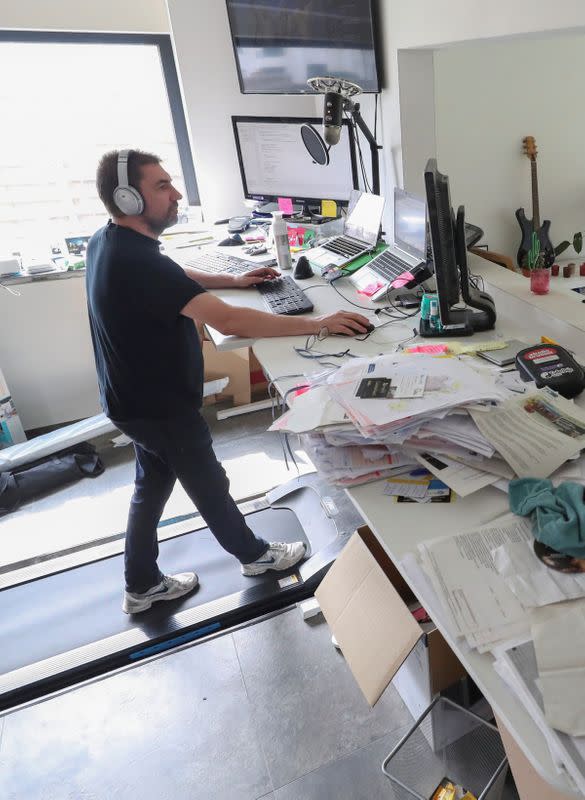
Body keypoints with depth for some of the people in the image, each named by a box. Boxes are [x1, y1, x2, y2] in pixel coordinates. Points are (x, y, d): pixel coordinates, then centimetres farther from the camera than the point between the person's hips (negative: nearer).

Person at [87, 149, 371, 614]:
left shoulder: (108, 242, 0)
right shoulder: (138, 262, -32)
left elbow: (174, 278, 17)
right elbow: (227, 320, -41)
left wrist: (233, 281, 17)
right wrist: (317, 324, -38)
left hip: (136, 397, 9)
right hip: (160, 405, -9)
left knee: (153, 484, 22)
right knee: (209, 483, 12)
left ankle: (142, 586, 38)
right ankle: (253, 555, 39)